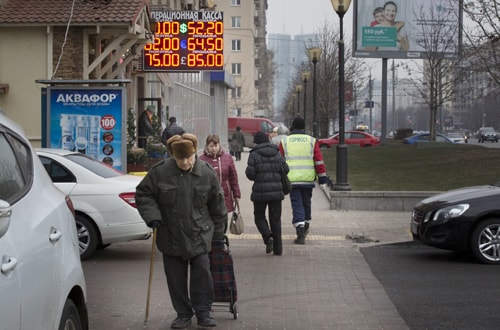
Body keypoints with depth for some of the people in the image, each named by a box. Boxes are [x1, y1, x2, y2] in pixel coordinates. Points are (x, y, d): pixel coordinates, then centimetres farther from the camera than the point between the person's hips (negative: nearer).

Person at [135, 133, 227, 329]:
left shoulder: (206, 173, -5)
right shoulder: (160, 172, -8)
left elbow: (217, 204, 4)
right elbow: (143, 194, 3)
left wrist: (218, 232, 7)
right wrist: (152, 216, -11)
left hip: (199, 235, -1)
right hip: (171, 236, 1)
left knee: (202, 272, -3)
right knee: (176, 277, 7)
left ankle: (203, 312, 11)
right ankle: (183, 314, 20)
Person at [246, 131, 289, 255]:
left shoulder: (254, 154, -6)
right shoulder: (277, 153, 6)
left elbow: (250, 174, -10)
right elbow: (285, 169, 5)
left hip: (260, 191, -3)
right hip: (276, 190, 3)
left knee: (259, 216, 14)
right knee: (276, 218, 11)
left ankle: (268, 236, -11)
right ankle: (277, 248, 10)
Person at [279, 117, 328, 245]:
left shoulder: (285, 142, 3)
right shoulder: (311, 141, 4)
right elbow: (319, 160, 1)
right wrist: (322, 176, 5)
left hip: (292, 180, -1)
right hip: (308, 179, 1)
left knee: (297, 205, -3)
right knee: (306, 203, 19)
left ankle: (301, 234, -16)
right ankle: (305, 227, 35)